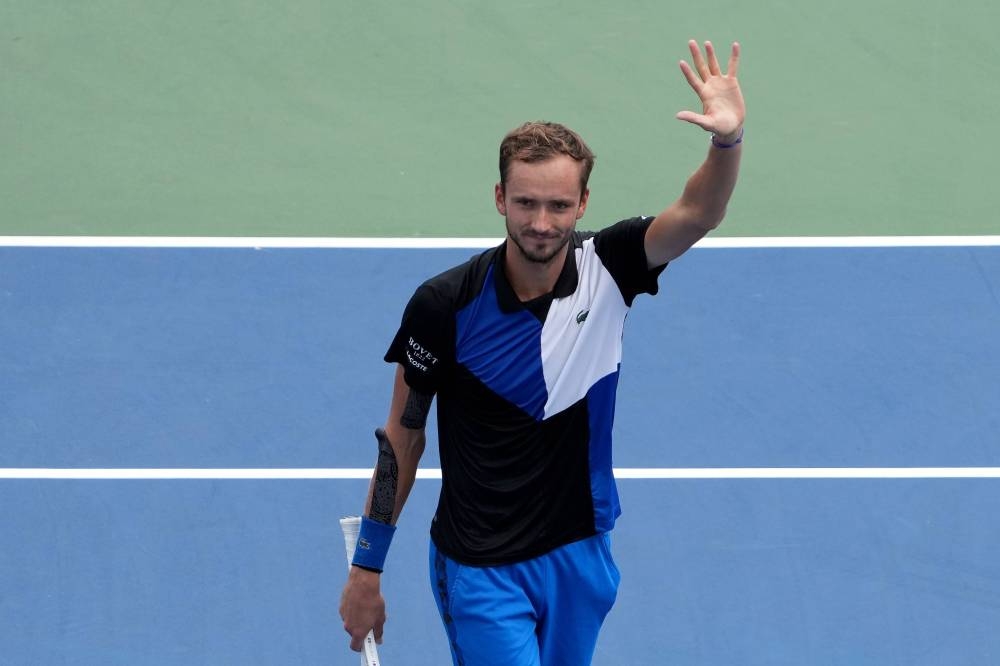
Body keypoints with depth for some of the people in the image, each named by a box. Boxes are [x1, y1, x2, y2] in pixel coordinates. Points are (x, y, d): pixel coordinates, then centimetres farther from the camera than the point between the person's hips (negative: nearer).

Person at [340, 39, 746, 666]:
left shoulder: (606, 268, -9)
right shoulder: (444, 305, -15)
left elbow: (698, 214, -26)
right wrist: (367, 570, -1)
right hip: (481, 570, -4)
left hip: (582, 555, 4)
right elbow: (403, 436, -5)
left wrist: (729, 140, -47)